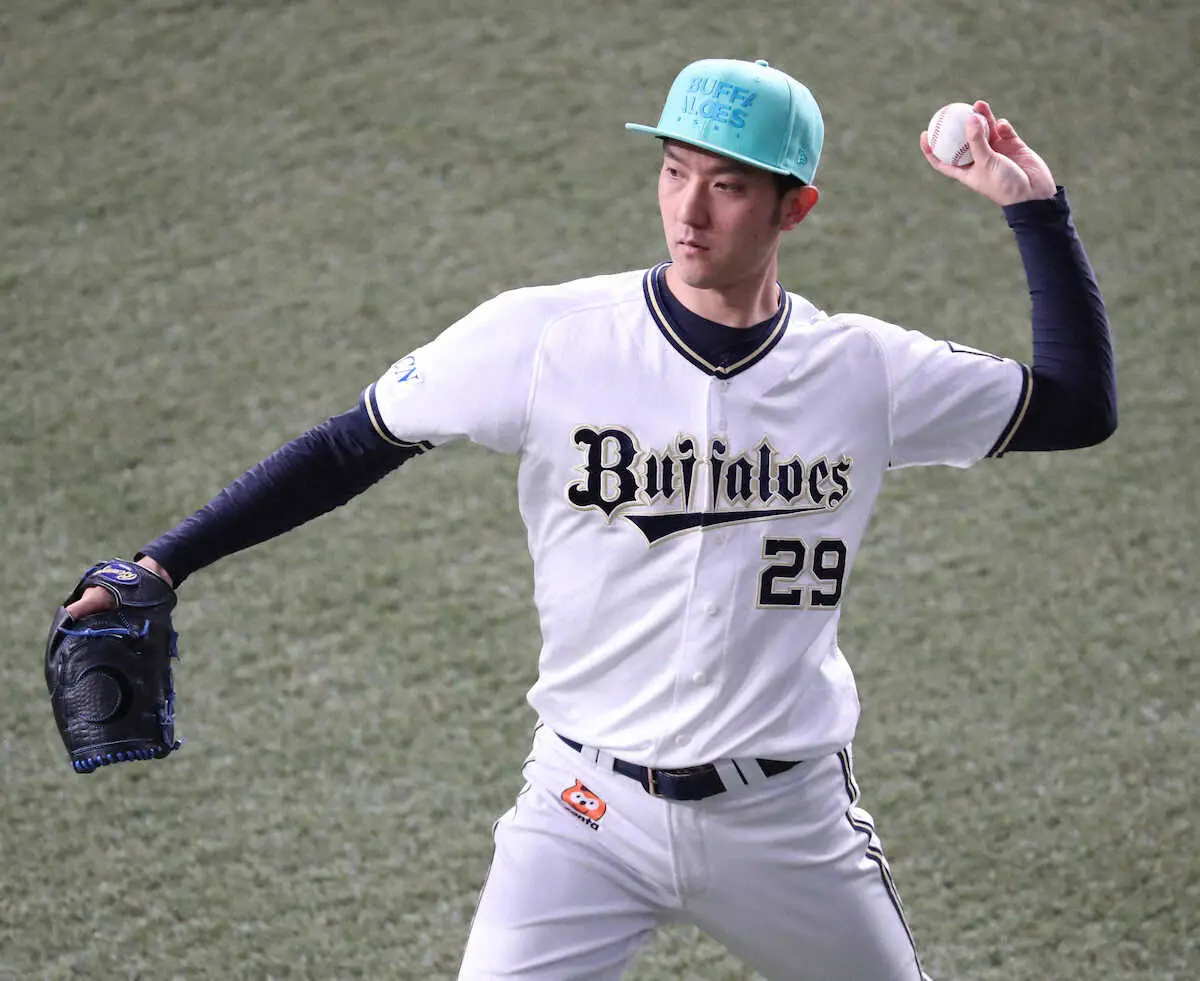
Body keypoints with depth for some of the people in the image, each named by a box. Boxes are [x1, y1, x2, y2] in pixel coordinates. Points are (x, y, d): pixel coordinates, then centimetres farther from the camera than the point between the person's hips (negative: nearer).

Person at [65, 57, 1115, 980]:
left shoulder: (861, 369, -2)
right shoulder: (546, 337, -8)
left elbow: (1080, 407, 4)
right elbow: (358, 443, -1)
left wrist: (1037, 209, -4)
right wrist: (164, 564, -6)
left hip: (791, 824, 2)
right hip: (587, 817, -2)